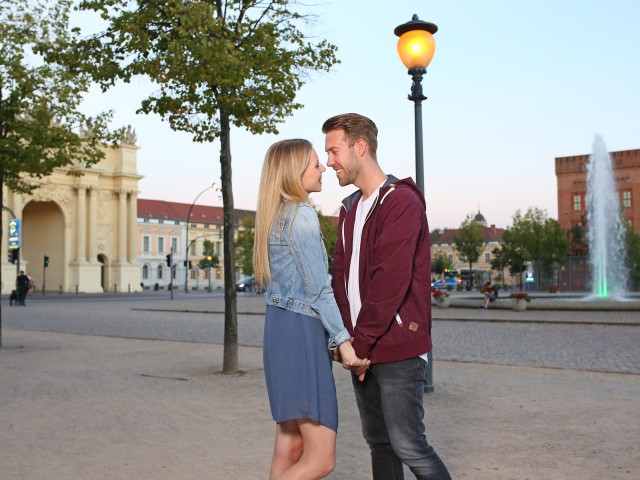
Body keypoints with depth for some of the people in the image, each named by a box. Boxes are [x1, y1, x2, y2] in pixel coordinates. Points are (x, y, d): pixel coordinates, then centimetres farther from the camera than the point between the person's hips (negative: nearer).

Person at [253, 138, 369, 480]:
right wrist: (343, 341, -13)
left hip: (279, 327, 10)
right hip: (301, 334, -10)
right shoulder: (302, 214, -12)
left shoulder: (275, 216, 17)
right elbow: (318, 289, -16)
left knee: (289, 449, 12)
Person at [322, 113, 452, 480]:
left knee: (407, 444, -6)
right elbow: (342, 276, 13)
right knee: (378, 442, 14)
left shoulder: (401, 201, -12)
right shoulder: (350, 208, 16)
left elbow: (391, 281, -20)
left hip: (399, 349, -8)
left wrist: (360, 341, -17)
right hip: (362, 349, 8)